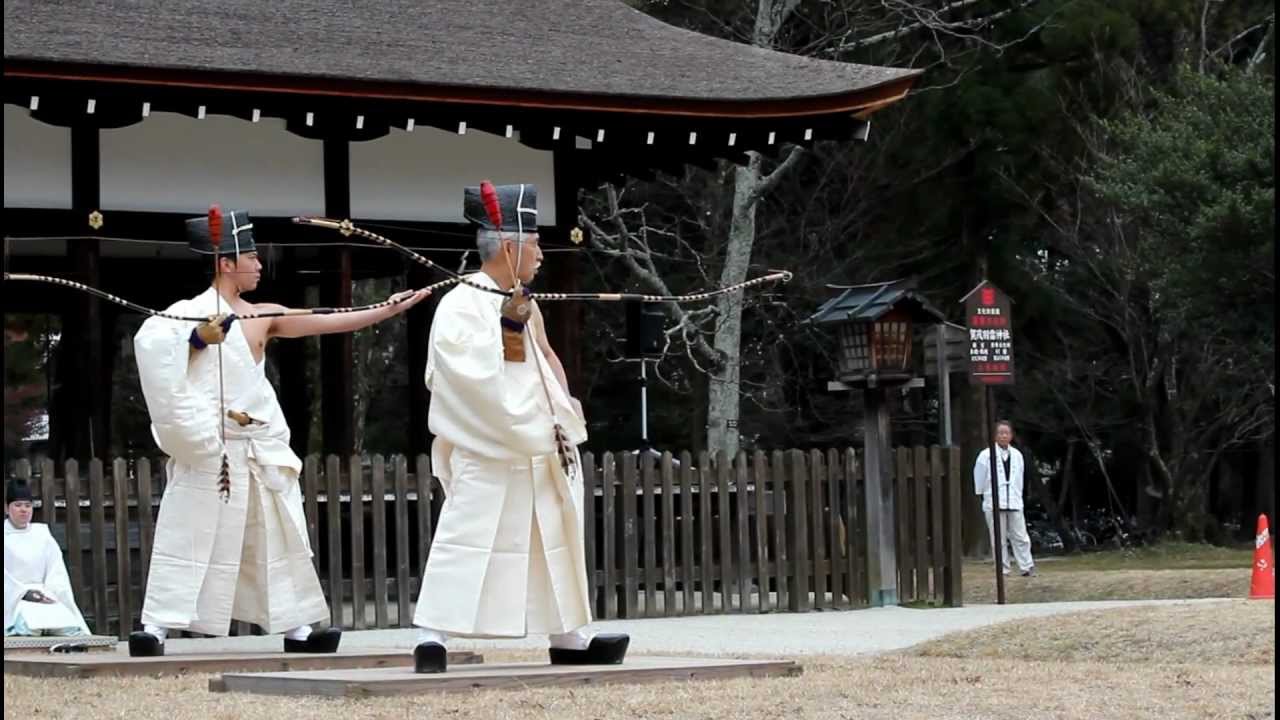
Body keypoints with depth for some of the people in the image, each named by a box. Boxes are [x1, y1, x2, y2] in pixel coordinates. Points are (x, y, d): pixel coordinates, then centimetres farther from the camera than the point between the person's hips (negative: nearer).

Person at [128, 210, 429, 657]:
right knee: (189, 537, -8)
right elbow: (150, 339, -20)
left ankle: (296, 629, 20)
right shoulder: (193, 313, -5)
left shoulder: (263, 316, 11)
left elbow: (330, 323, 8)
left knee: (279, 536, 12)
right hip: (210, 447, -7)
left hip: (260, 448, 7)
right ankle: (154, 628, -7)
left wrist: (389, 309, 4)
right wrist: (197, 337, -30)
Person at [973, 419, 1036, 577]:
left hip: (1014, 503, 3)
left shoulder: (1017, 455, 9)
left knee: (1020, 537, 1)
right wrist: (982, 494, 11)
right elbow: (979, 479, 4)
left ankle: (1027, 567, 3)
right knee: (999, 539, 0)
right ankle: (1003, 569, 5)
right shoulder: (986, 455, -4)